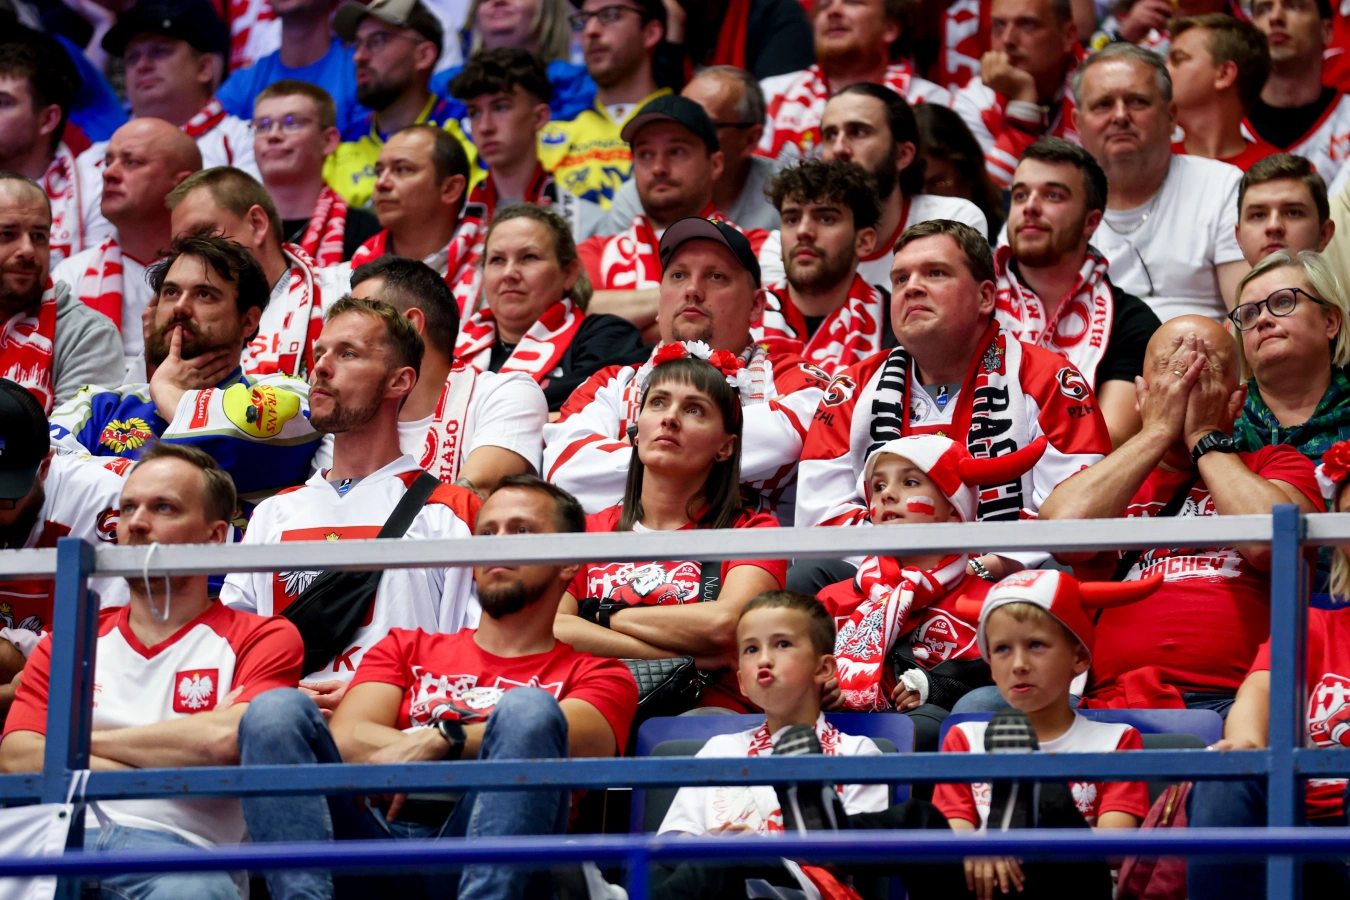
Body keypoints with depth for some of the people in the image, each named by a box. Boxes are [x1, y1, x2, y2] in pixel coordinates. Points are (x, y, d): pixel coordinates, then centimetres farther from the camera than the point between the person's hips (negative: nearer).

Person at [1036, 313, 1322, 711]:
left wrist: (1204, 438, 11)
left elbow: (1270, 542, -2)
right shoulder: (1102, 478, 27)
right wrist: (1157, 431, 10)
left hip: (1230, 700, -2)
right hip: (1110, 701, 2)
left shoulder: (1278, 466, 23)